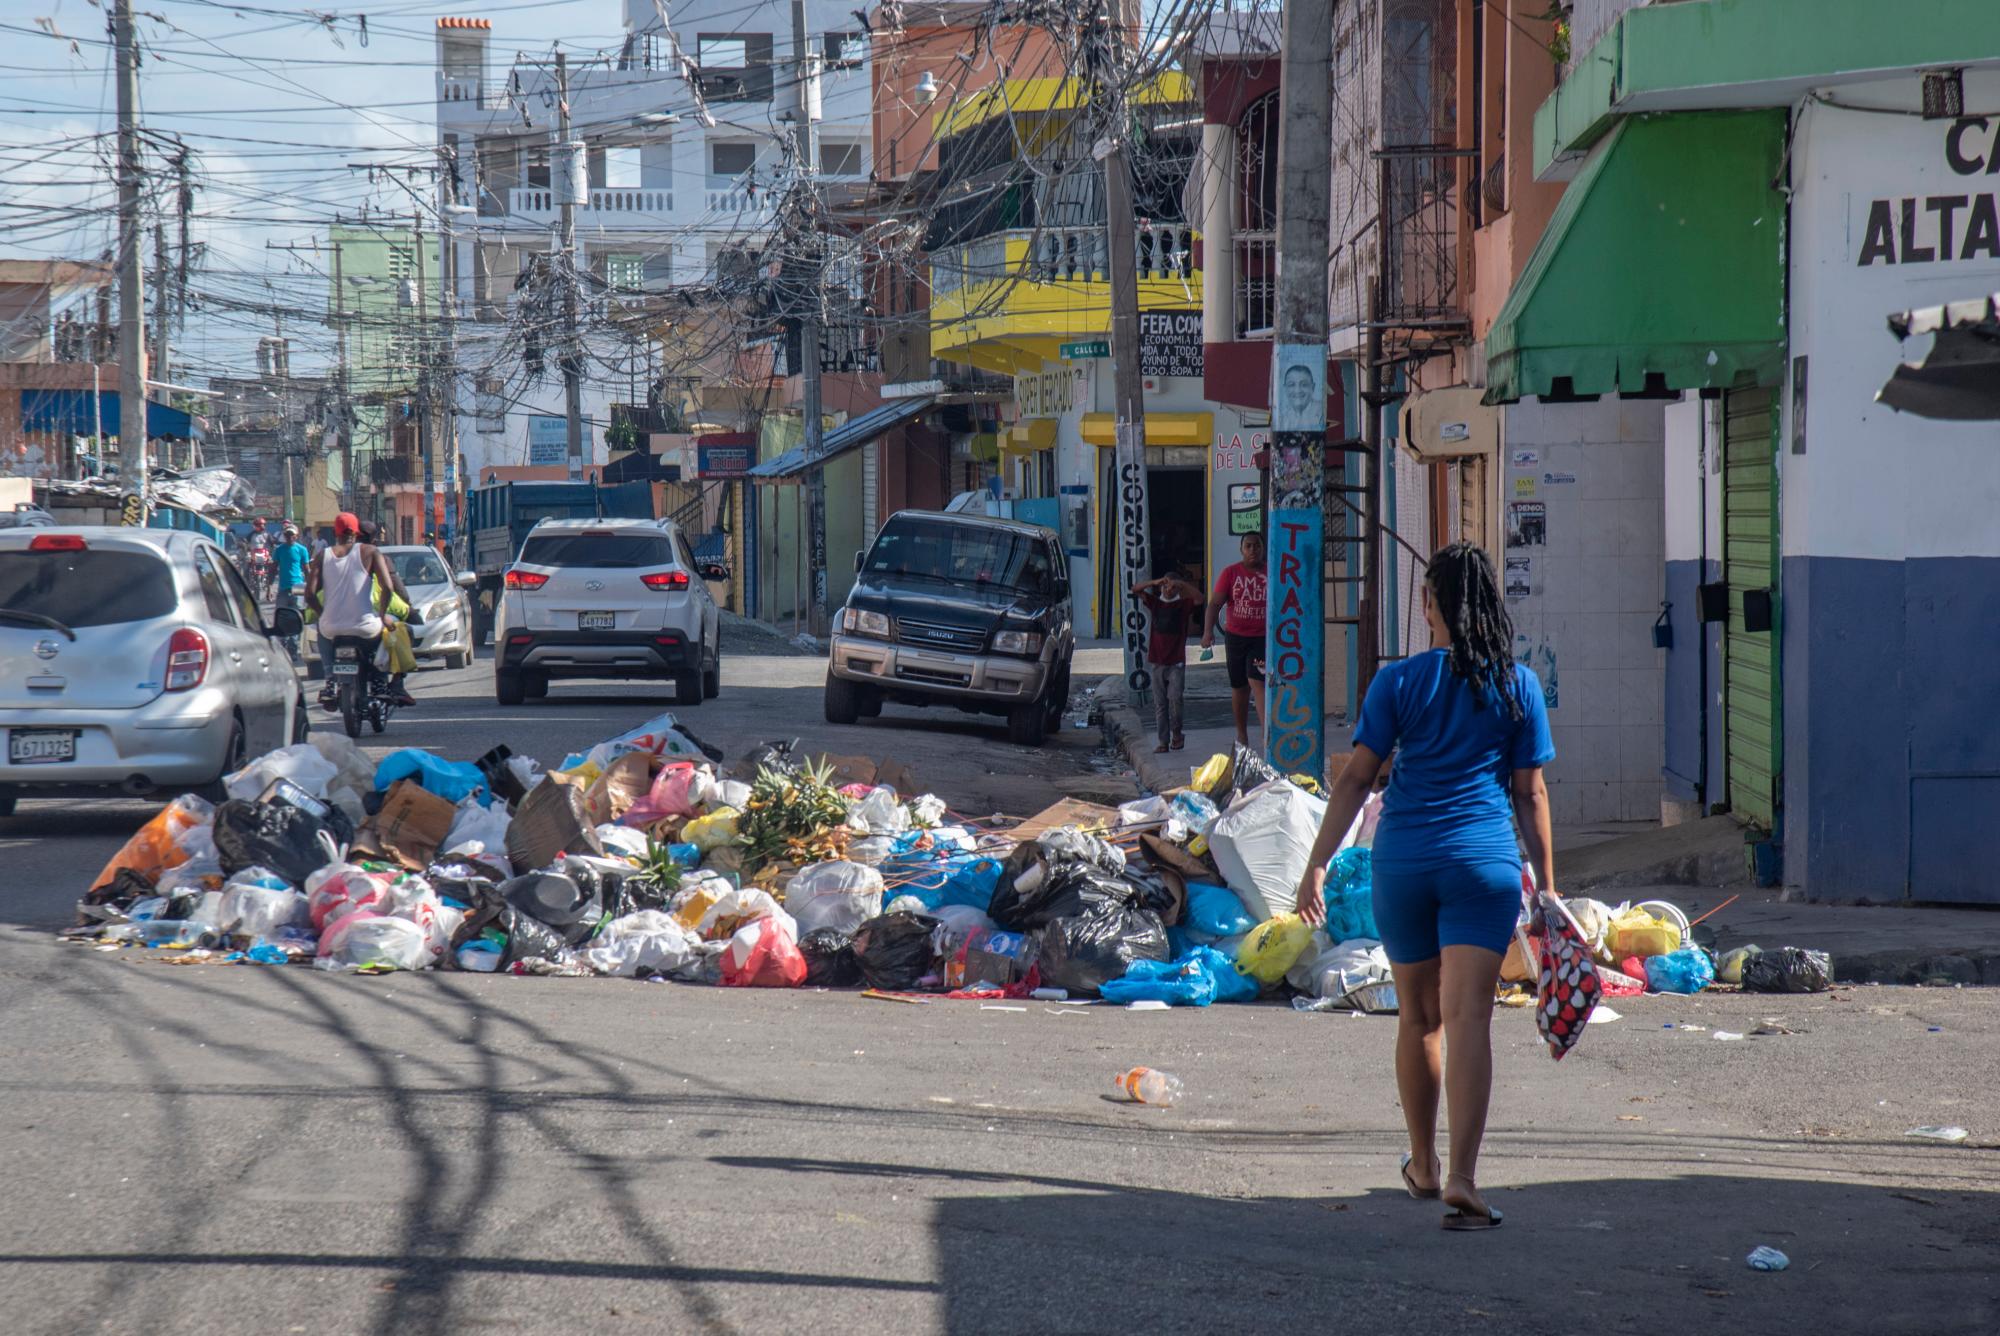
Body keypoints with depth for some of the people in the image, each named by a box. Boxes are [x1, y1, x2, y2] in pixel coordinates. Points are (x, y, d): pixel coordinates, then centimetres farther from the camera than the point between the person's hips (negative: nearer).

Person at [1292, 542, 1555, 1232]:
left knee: (1419, 1018, 16)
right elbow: (1530, 792, 5)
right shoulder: (1518, 685, 3)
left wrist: (1317, 864, 2)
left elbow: (1356, 778, -1)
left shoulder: (1398, 681, 0)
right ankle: (1461, 1177, -22)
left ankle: (1423, 1166, 32)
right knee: (1467, 1017, -8)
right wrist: (1545, 885, 11)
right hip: (1484, 863, -1)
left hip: (1402, 860, 1)